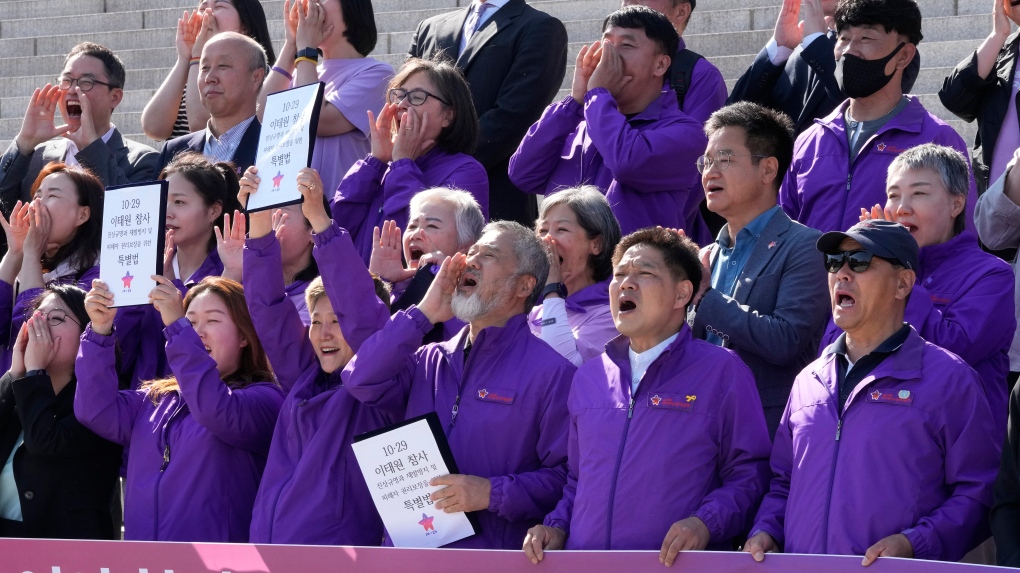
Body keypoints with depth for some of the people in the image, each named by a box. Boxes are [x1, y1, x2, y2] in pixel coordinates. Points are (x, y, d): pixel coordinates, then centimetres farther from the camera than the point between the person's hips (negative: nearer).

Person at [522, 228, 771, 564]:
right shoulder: (589, 377, 19)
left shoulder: (723, 372, 4)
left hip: (673, 565, -3)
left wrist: (706, 523, -15)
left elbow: (748, 474, 0)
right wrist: (557, 525, 9)